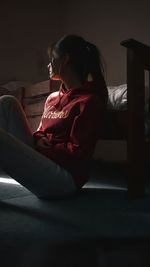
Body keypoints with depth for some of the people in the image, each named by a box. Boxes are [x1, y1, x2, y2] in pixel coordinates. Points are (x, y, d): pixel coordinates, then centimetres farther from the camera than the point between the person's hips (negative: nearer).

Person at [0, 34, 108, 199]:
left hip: (65, 177, -8)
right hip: (40, 162, 8)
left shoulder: (89, 100, -10)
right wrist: (38, 140, -3)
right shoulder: (52, 98, 15)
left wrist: (40, 148, -8)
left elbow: (77, 152, -15)